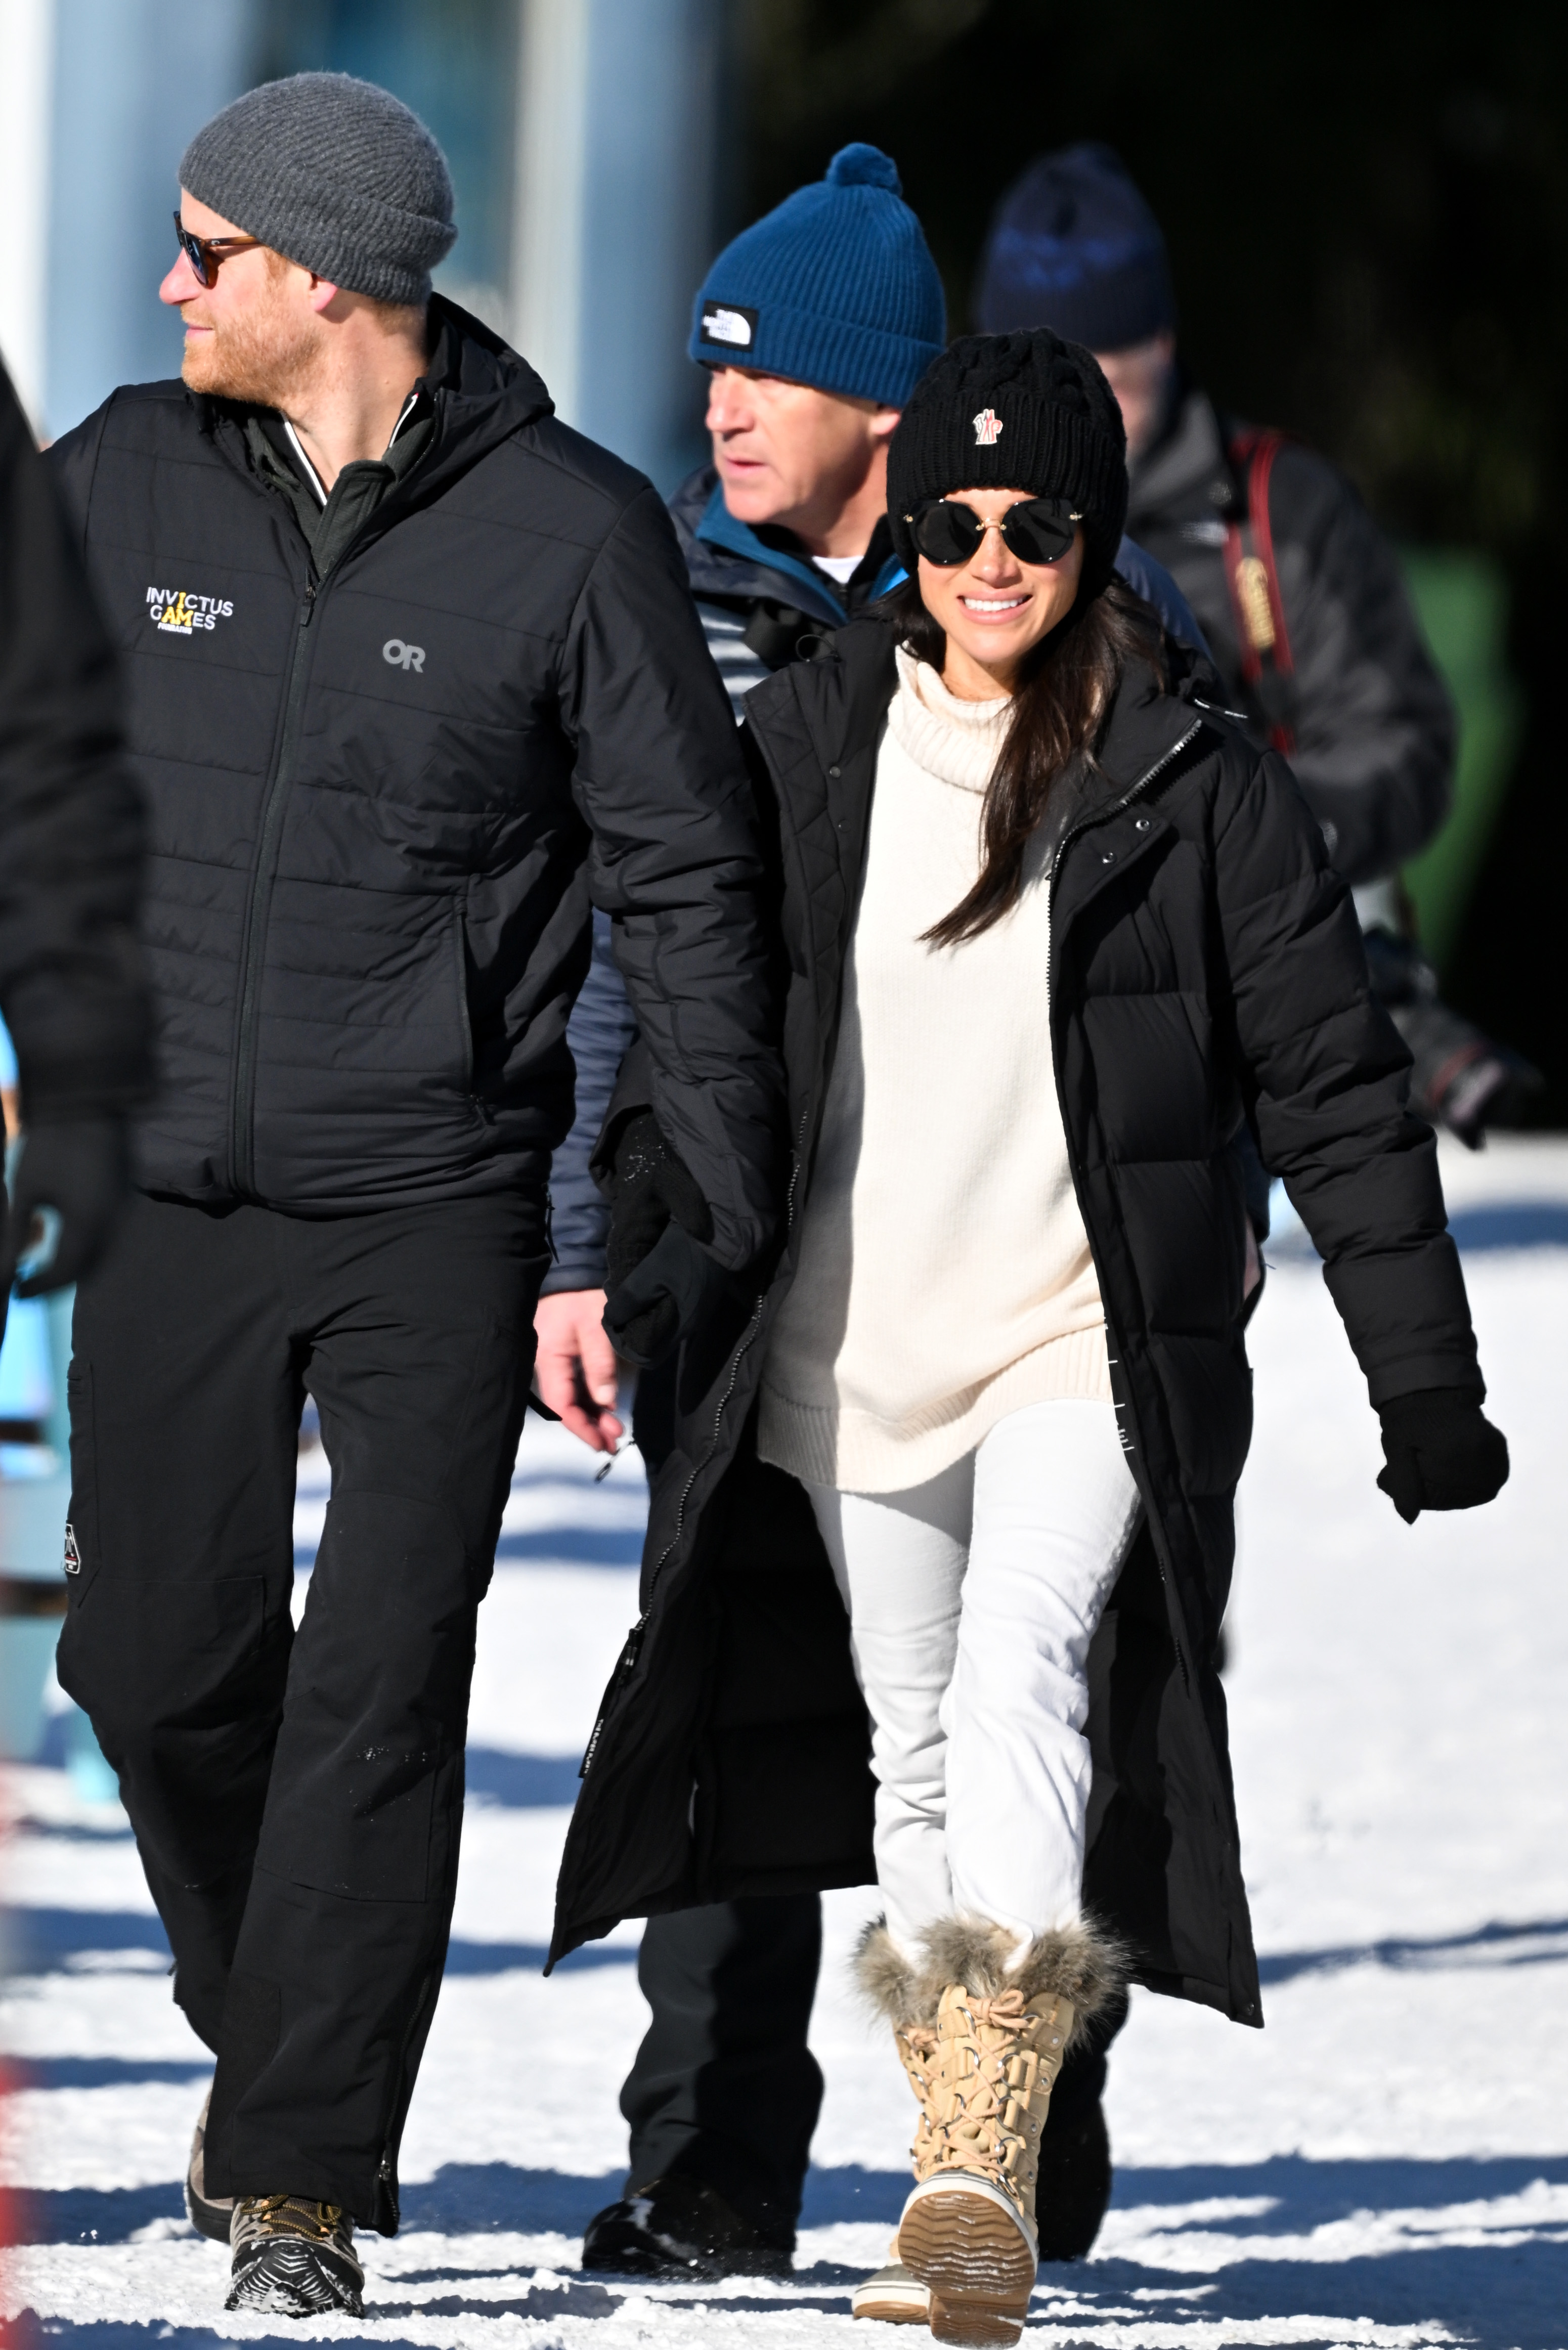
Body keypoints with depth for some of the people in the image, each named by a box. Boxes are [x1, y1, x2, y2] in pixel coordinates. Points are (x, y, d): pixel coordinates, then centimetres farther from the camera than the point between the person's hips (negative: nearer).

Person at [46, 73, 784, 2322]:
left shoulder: (573, 532, -6)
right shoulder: (124, 484, 2)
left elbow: (685, 876, -1)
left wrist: (728, 1207, -4)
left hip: (437, 1204, -3)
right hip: (175, 1188, 3)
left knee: (380, 1696, -7)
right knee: (157, 1662, 5)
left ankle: (305, 2178, -1)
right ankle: (274, 2030, 32)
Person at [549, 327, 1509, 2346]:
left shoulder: (1195, 783, -3)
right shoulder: (802, 747, 5)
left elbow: (1333, 1088, 0)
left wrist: (1427, 1384, -1)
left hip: (1096, 1342, -4)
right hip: (856, 1340, 4)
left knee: (1026, 1674, -23)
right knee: (919, 1747, 9)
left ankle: (986, 2169, -33)